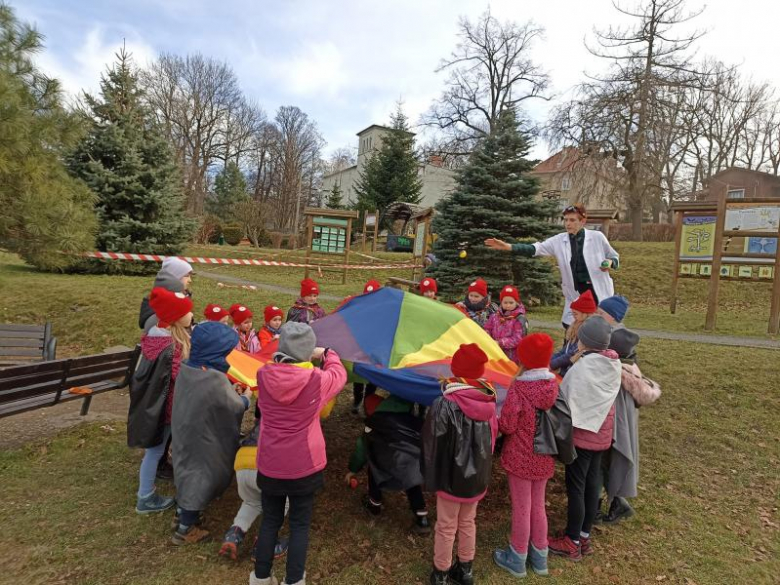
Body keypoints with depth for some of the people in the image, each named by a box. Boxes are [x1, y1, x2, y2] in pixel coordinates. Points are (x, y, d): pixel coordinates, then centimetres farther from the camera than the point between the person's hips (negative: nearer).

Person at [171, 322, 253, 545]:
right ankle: (185, 529, 27)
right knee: (201, 476, 11)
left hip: (185, 431, 8)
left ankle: (185, 510, 47)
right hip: (203, 438, -7)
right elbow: (235, 408, -17)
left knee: (190, 471, 26)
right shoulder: (216, 380, -32)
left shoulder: (187, 369, -8)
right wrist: (245, 397, 2)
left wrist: (230, 391, 6)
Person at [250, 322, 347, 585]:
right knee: (299, 525, 15)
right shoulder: (317, 380, -17)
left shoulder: (263, 375, -12)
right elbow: (339, 373, 4)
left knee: (270, 521, 22)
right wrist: (327, 354, 21)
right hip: (304, 466, -3)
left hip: (269, 465, 3)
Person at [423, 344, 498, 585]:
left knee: (446, 528, 15)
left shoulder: (444, 406, -25)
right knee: (468, 522, 24)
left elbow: (432, 446, -17)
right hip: (478, 476, 5)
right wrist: (482, 470, 14)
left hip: (452, 477, -5)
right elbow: (492, 439, 2)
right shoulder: (489, 402, -9)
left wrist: (431, 479, -4)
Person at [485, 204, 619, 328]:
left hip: (597, 291, -2)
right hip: (575, 293, 2)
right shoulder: (559, 240, -3)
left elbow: (615, 256, 7)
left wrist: (610, 263, -18)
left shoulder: (597, 237, -6)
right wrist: (508, 247, -26)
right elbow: (536, 248, -13)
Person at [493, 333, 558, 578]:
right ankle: (539, 557, 38)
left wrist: (496, 417, -1)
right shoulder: (555, 385, -8)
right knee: (538, 506, 22)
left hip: (520, 458, -5)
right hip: (544, 457, 5)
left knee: (521, 508, 10)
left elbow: (507, 427, -19)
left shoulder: (518, 388, -25)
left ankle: (517, 559, 29)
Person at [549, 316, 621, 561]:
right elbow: (607, 395, 8)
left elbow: (566, 398, -20)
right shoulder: (614, 365, -2)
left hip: (581, 433, -7)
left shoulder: (581, 367, -23)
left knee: (575, 487, 5)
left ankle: (572, 542, 18)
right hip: (602, 433, 7)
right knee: (592, 484, 17)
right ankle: (584, 536, 31)